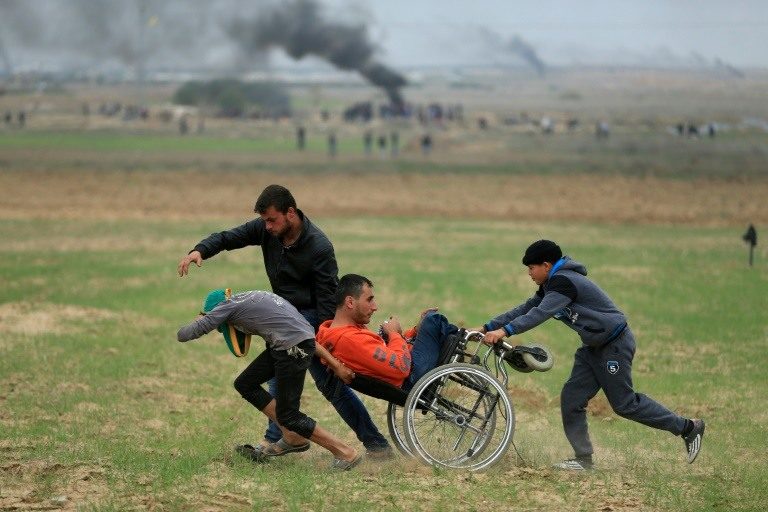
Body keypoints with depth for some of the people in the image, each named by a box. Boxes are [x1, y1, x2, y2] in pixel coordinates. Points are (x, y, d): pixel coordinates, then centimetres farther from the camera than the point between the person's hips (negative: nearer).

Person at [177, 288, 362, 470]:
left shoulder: (228, 306, 2)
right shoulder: (248, 300, 25)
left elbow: (183, 335, 0)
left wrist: (200, 319, 23)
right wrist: (334, 363, 19)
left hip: (294, 347, -9)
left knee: (287, 414, 2)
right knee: (245, 384, 16)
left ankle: (345, 453, 8)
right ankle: (291, 437, 21)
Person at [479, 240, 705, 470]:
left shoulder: (563, 281, -21)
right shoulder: (550, 285, 11)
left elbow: (541, 313, -31)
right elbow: (526, 309, 10)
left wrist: (505, 331, -36)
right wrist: (487, 328, 4)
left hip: (615, 344, -10)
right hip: (594, 347, 10)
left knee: (624, 404, -4)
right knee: (571, 399, 3)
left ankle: (688, 428, 6)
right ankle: (583, 459, 7)